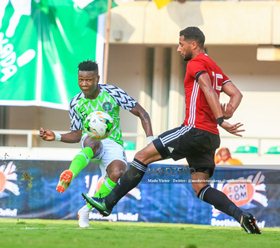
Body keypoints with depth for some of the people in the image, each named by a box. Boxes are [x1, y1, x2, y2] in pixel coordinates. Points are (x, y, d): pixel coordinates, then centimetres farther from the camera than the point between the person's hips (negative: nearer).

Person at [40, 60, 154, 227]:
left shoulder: (113, 93, -6)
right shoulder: (76, 104, 3)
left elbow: (141, 113, -2)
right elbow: (77, 134, 11)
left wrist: (150, 139, -13)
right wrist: (56, 137, -6)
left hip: (113, 144, -1)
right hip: (91, 139, 1)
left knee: (117, 172, -35)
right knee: (93, 142, -39)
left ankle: (87, 210, -21)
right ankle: (69, 176, -59)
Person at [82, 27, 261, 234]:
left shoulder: (196, 63, -4)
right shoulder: (215, 68, 23)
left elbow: (208, 89, -21)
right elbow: (236, 94, 15)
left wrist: (220, 120, -30)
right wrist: (228, 111, -4)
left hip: (195, 130, -9)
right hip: (211, 137, 9)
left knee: (142, 156, -4)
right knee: (200, 188, 8)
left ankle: (108, 203, -2)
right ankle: (241, 216, -9)